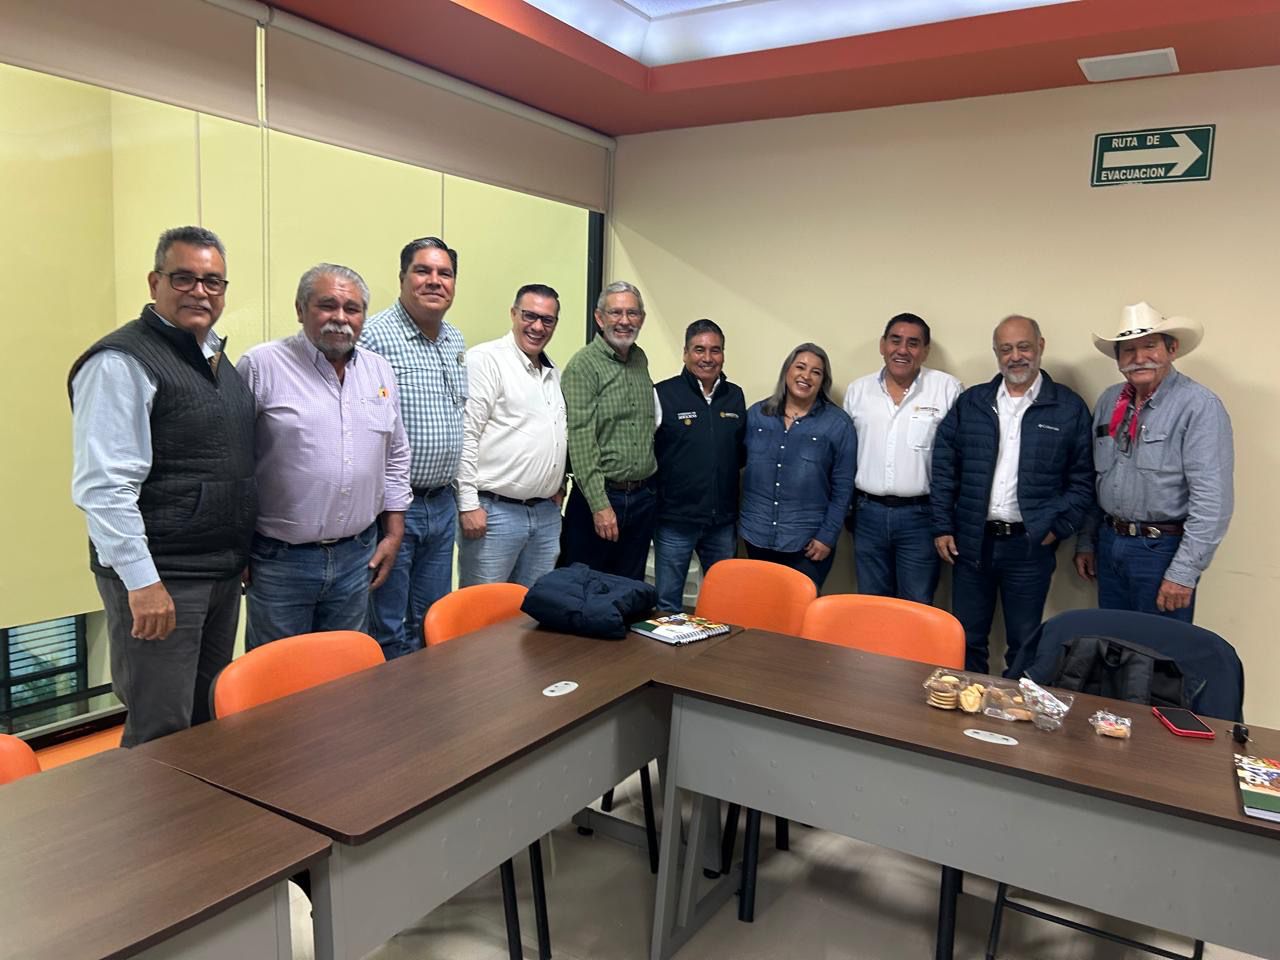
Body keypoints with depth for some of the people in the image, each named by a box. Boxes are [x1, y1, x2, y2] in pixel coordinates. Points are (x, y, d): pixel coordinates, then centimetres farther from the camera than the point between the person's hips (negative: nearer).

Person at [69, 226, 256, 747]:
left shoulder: (217, 357, 13)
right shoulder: (122, 362, -13)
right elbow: (103, 487, -19)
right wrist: (142, 581, -22)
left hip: (224, 570, 8)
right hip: (159, 576, -8)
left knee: (210, 722, 19)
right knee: (162, 736, 1)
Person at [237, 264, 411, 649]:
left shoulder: (380, 371, 9)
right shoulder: (261, 365, -8)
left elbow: (396, 458, 15)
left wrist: (394, 533, 11)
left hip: (357, 556, 5)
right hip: (279, 559, -4)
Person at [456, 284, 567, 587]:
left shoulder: (553, 372, 16)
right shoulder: (485, 359, -9)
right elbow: (464, 435, -14)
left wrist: (558, 485, 16)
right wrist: (468, 504, -16)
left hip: (547, 513, 8)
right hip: (494, 511, -7)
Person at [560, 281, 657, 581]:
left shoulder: (641, 360, 10)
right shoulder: (583, 365, -11)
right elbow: (581, 441, -16)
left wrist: (650, 487, 10)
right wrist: (600, 505, -19)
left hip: (644, 497, 6)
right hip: (599, 497, -6)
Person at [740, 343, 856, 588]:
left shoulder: (838, 423, -5)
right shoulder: (757, 414, 3)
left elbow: (843, 488, -4)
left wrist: (827, 537, -7)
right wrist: (741, 516, 4)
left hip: (807, 543, -3)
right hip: (757, 536, 3)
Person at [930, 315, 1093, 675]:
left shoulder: (1069, 408, 1)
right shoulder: (970, 403, 6)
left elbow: (1082, 479, 1)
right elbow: (943, 469, 6)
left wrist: (1059, 527, -7)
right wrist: (942, 527, 1)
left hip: (1030, 546, -2)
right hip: (971, 542, 2)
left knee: (1023, 645, 9)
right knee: (967, 639, 11)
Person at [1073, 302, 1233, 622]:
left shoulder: (1199, 406, -14)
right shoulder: (1108, 401, 7)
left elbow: (1213, 499, -19)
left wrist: (1184, 572, -20)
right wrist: (1086, 542, 14)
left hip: (1162, 549, -6)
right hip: (1109, 544, 6)